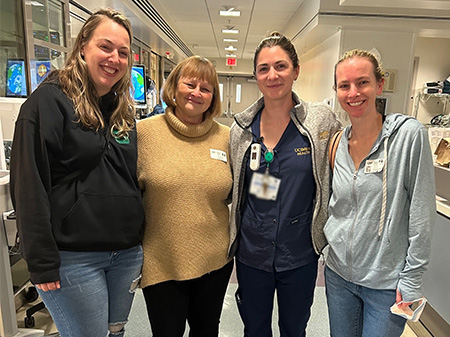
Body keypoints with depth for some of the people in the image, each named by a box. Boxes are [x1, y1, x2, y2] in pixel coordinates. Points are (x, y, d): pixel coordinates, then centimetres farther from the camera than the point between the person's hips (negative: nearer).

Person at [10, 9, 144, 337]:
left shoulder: (123, 110, 10)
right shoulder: (50, 101, -9)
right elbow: (30, 186, -13)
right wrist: (42, 263, -14)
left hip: (128, 253, 6)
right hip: (73, 257, -6)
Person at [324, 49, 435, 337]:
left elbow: (422, 213, -13)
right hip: (338, 273, 5)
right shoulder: (338, 142, 0)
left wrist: (412, 278, -11)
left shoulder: (410, 134, -14)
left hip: (387, 283, -4)